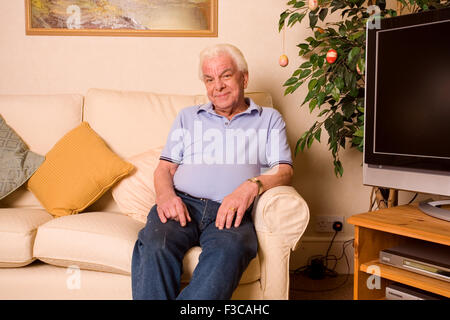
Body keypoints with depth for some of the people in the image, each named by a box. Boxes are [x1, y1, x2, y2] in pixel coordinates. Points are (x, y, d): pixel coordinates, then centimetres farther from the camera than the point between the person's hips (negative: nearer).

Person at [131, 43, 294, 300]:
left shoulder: (269, 119, 22)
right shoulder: (188, 117, 28)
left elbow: (284, 171, 9)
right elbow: (165, 168, 19)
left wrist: (252, 186, -14)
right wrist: (166, 195, -5)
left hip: (230, 212, -1)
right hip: (183, 203, 2)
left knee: (230, 249, -37)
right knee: (154, 245, -32)